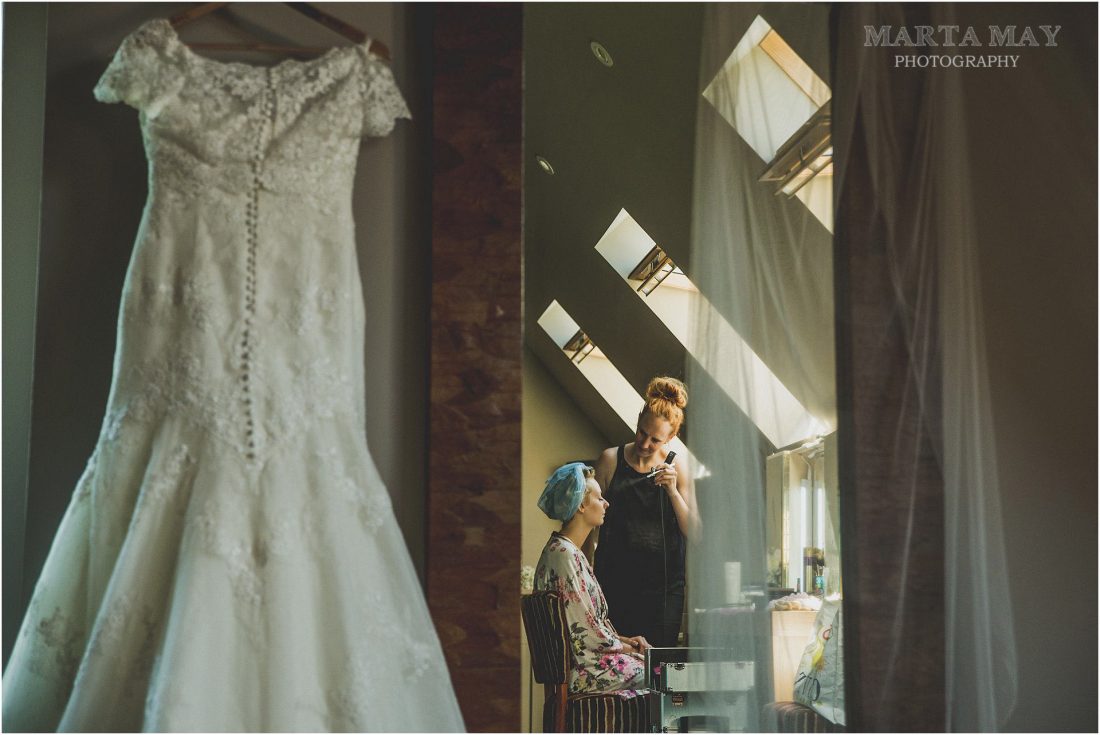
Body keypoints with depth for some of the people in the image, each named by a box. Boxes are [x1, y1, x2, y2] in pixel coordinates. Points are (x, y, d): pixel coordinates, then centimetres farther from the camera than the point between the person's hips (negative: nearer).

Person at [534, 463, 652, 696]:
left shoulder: (567, 550, 14)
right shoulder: (564, 554, -19)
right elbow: (584, 630, -20)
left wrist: (623, 640, 7)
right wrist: (624, 647, -7)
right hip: (581, 671, -10)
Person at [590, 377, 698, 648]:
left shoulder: (677, 466, 3)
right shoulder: (610, 460, 1)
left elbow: (693, 531, 1)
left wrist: (673, 491, -12)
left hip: (664, 583, 0)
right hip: (615, 579, 0)